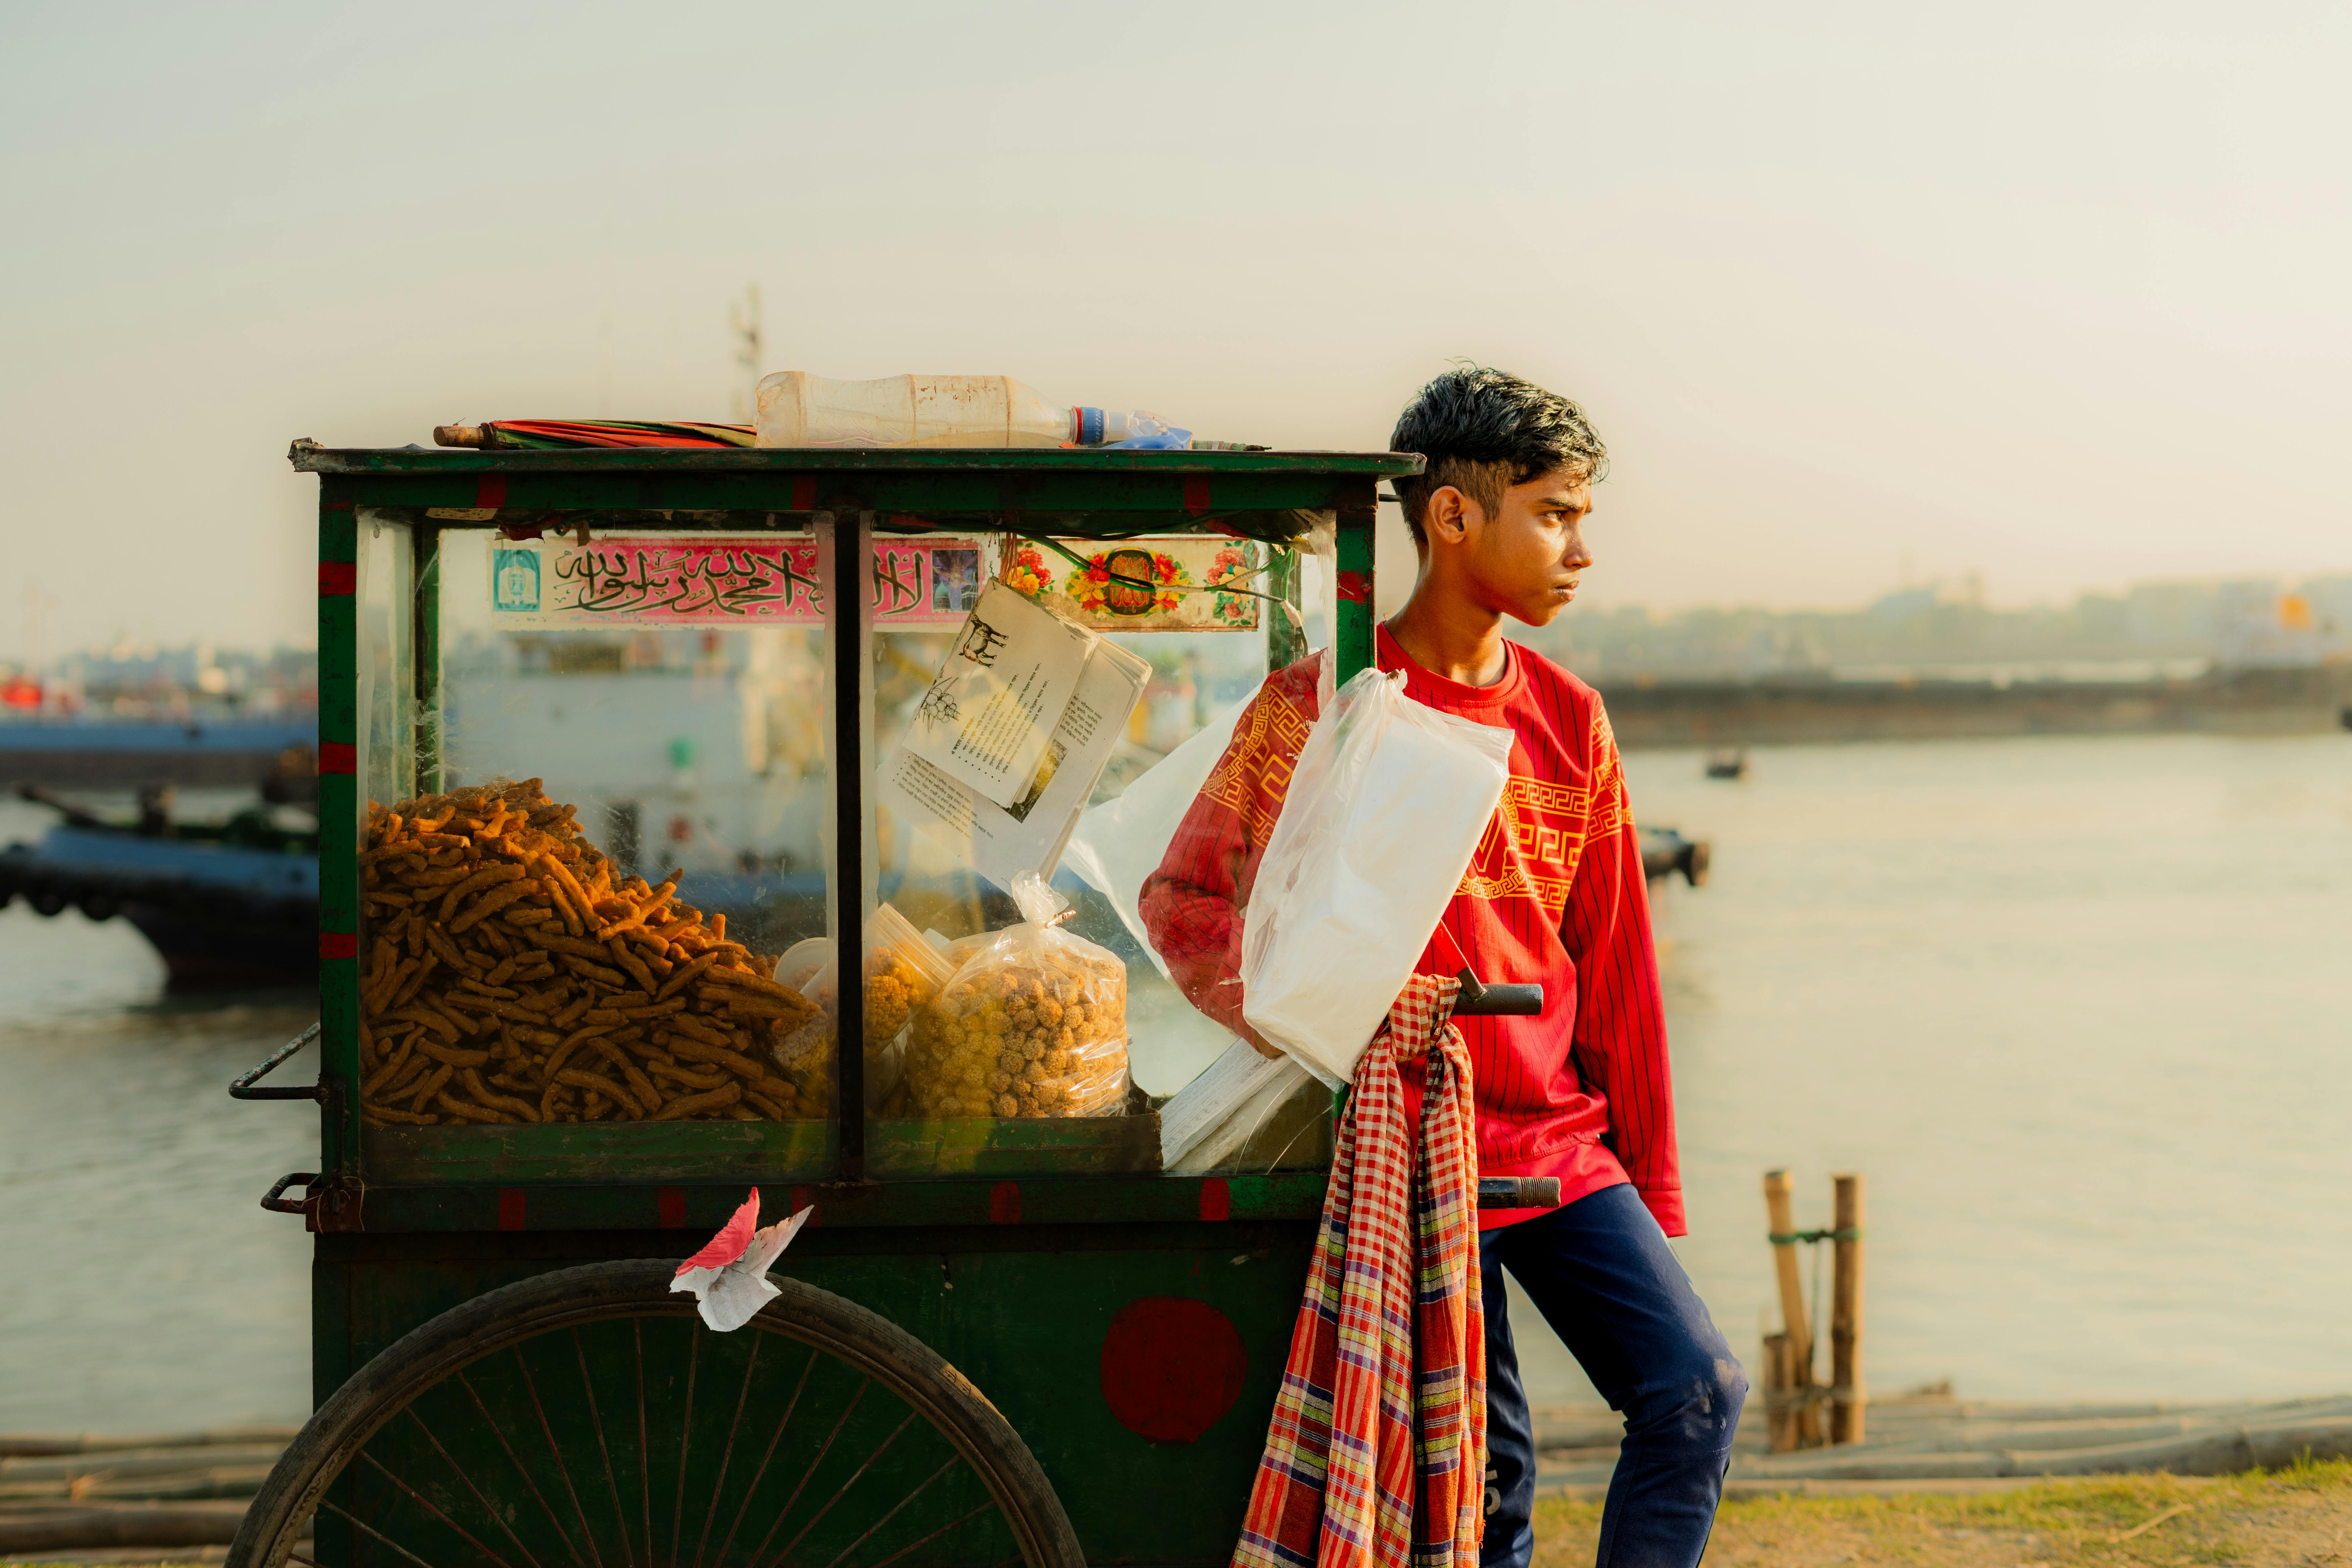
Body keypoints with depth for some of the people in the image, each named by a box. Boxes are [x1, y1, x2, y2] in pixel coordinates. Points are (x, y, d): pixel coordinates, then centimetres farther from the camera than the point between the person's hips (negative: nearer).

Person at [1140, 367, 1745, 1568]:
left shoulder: (1569, 721, 9)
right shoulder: (1323, 704, -6)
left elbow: (1615, 974, 12)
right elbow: (1181, 899, -7)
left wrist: (1653, 1190, 14)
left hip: (1564, 1144, 5)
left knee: (1698, 1388, -10)